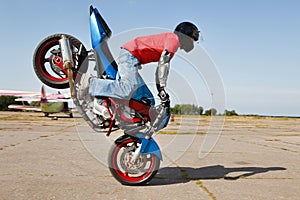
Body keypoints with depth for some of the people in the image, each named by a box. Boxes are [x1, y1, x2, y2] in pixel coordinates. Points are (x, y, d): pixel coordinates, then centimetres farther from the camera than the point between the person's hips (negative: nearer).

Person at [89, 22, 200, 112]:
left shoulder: (170, 39, 26)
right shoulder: (174, 38, -4)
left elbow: (161, 67, 27)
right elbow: (163, 64, -15)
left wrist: (161, 90, 26)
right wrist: (162, 90, -15)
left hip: (129, 55, 11)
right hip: (131, 54, -11)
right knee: (126, 91, -26)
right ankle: (90, 84, -21)